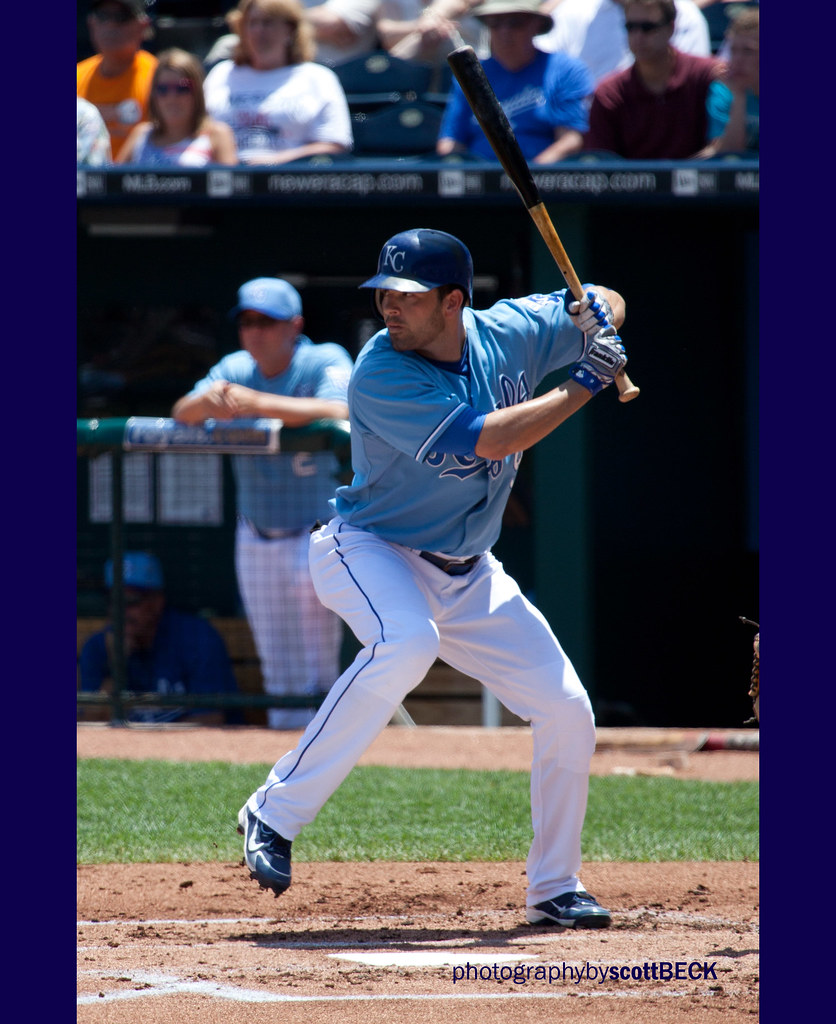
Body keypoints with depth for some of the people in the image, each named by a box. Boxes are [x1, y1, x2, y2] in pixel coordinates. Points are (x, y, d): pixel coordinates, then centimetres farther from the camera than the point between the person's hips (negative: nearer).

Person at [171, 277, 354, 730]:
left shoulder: (325, 362, -12)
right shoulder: (235, 370, 3)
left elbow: (336, 413, -33)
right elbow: (180, 414, -9)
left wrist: (257, 403, -42)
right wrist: (207, 402, -34)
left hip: (320, 533, -5)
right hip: (257, 537, 5)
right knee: (279, 668, 11)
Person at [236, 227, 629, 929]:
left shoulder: (509, 333, -6)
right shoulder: (382, 375, -24)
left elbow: (605, 305, 10)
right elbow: (485, 439, -32)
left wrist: (597, 313, -15)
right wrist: (583, 386, -27)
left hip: (468, 575, 6)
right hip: (370, 553, -6)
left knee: (568, 712, 1)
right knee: (406, 643, -39)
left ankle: (555, 889, 19)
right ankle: (276, 813, -30)